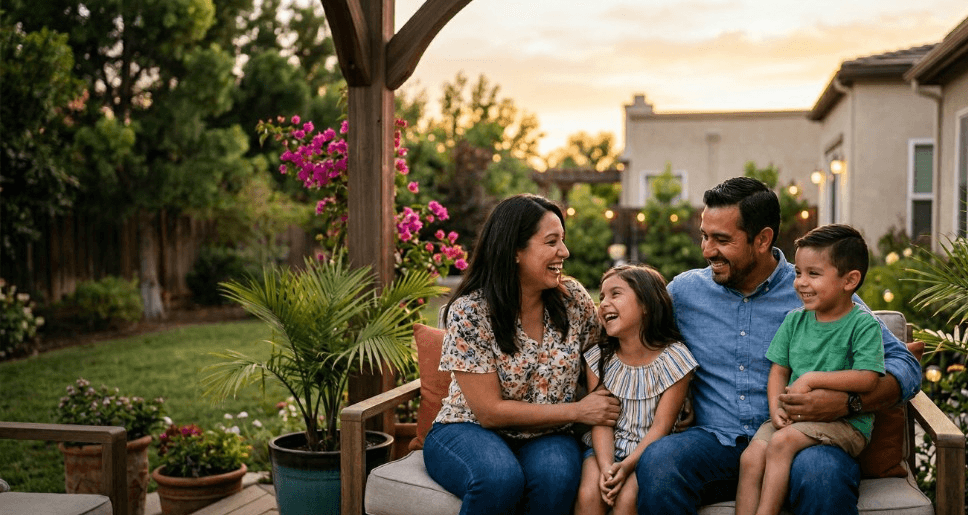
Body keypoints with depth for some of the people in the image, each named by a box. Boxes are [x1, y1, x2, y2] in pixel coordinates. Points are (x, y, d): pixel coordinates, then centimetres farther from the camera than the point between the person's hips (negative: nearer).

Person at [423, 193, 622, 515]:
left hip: (545, 436, 3)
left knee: (555, 476, -32)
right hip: (469, 431, -3)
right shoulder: (469, 311, -14)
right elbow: (490, 411, -15)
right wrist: (577, 411, -16)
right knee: (500, 478, -35)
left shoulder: (574, 299, -3)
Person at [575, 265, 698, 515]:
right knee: (589, 493, -24)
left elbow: (661, 425, -11)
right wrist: (606, 466, -21)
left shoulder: (673, 358, -8)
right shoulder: (598, 359, 2)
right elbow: (601, 420, -4)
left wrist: (627, 466, -23)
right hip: (606, 448, 3)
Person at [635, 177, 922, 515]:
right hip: (717, 443, 3)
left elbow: (905, 365, 3)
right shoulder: (684, 290, 13)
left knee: (823, 473, -38)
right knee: (657, 461, -31)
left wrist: (849, 403, -16)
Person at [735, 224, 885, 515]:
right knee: (750, 457, -19)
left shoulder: (863, 324, -6)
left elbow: (867, 379, -17)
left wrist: (811, 379, -15)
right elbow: (779, 371, 12)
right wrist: (776, 407, -7)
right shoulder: (795, 320, 11)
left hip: (845, 422, -5)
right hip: (794, 417, 5)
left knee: (782, 441, -30)